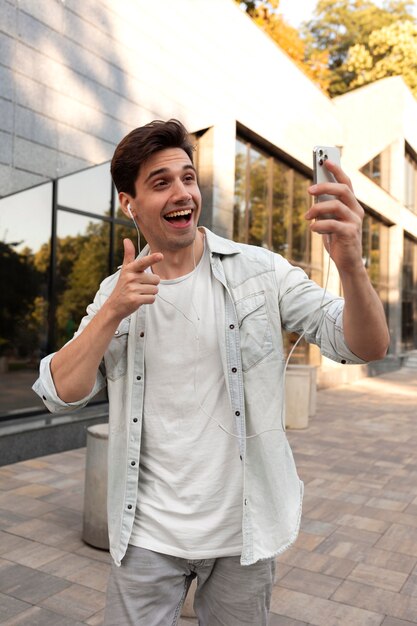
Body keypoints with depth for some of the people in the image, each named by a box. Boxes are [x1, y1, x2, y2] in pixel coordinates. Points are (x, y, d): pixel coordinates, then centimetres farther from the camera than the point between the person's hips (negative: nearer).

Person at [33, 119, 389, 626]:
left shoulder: (260, 271, -8)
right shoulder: (116, 292, 0)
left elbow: (366, 347, -12)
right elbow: (60, 394, -6)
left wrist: (351, 267, -33)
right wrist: (112, 313, -21)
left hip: (243, 530, 0)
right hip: (147, 532, 1)